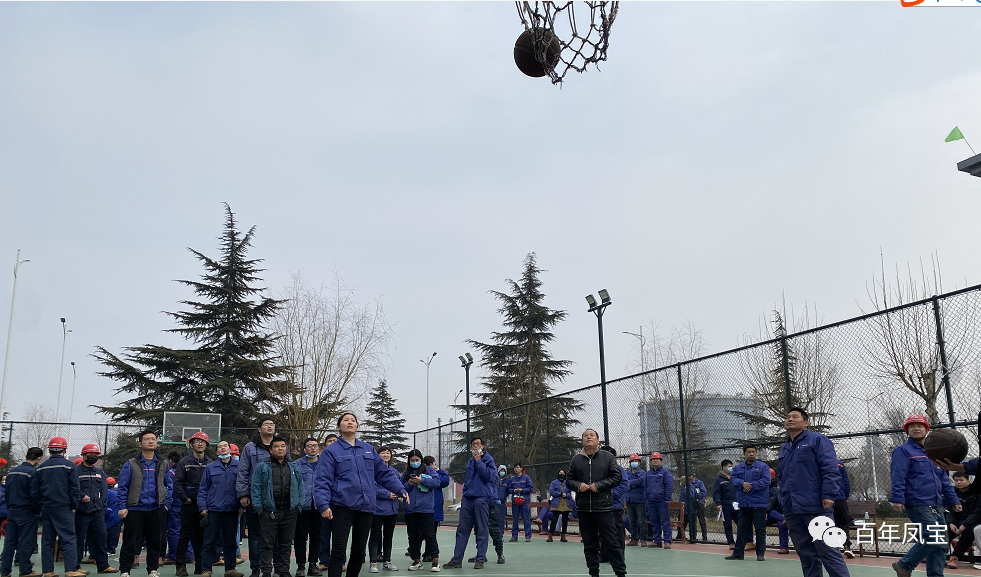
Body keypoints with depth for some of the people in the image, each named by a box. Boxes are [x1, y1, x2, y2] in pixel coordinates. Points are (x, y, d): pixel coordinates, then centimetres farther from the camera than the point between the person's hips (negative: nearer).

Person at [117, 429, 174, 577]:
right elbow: (122, 487, 0)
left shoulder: (163, 464, 8)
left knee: (155, 541, 9)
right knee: (130, 542, 1)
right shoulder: (131, 464, 0)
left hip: (157, 509, 3)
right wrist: (122, 507, -5)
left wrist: (166, 503, 5)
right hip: (135, 509, -2)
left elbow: (169, 485, 13)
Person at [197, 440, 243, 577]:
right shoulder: (210, 467, 4)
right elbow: (203, 489, 5)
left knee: (230, 541, 9)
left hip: (232, 510, 1)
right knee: (210, 541, 2)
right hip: (213, 510, -1)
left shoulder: (239, 466, 4)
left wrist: (242, 505, 0)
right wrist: (203, 507, -2)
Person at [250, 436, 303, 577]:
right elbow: (256, 488, -1)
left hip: (289, 512, 3)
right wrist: (259, 507, -8)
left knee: (285, 544, 10)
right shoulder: (262, 467, 4)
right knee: (267, 545, 0)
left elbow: (300, 488, 13)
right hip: (268, 512, -3)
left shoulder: (295, 468, 13)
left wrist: (298, 506, 5)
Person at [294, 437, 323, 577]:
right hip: (302, 505, -2)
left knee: (316, 536, 7)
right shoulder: (297, 464, 2)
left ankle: (313, 565, 17)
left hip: (318, 505, 2)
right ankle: (301, 566, 11)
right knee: (301, 536, 2)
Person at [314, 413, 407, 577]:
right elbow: (322, 481, -6)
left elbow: (384, 472, 16)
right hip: (342, 507, -4)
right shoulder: (331, 451, 1)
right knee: (338, 551, -8)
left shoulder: (368, 449, 14)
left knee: (359, 551, 12)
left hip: (365, 507, 5)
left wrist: (400, 489, 8)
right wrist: (323, 505, -18)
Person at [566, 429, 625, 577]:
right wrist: (578, 485, -8)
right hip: (583, 509, 3)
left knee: (611, 543, -1)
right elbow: (569, 480, 13)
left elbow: (617, 477, -1)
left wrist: (599, 485, -12)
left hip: (603, 508, -3)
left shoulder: (607, 457, 2)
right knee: (589, 545, 9)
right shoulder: (576, 460, 9)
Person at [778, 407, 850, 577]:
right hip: (792, 512, 7)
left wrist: (828, 495, -18)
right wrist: (784, 502, 21)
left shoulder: (817, 440, -1)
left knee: (827, 551, -7)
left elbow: (830, 469, -11)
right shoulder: (783, 449, 20)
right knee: (806, 555, 10)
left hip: (815, 508, -7)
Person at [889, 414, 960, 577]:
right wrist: (898, 498, -24)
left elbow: (943, 478, 25)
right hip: (918, 506, -8)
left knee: (941, 545, 5)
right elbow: (898, 476, -13)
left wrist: (953, 499, 19)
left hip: (936, 506, 8)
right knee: (932, 539, -15)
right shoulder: (903, 451, -3)